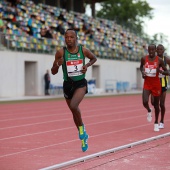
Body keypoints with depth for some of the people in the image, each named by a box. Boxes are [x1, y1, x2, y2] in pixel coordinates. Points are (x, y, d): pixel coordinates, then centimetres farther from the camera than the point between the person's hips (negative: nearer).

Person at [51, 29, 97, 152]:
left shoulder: (83, 50, -6)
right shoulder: (61, 52, -8)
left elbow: (94, 58, 15)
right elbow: (53, 72, -3)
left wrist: (87, 65, -4)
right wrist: (56, 65, -24)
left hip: (81, 83, -2)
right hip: (68, 84, 2)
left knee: (73, 106, -29)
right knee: (75, 112, 13)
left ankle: (82, 127, -2)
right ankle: (83, 138, 33)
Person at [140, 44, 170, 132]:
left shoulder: (159, 60, -8)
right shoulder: (144, 59, -3)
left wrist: (161, 71, -23)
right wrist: (142, 72, -1)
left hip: (156, 84, -1)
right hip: (147, 84, 1)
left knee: (156, 104, 8)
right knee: (145, 102, -19)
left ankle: (156, 123, 27)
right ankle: (149, 111, 18)